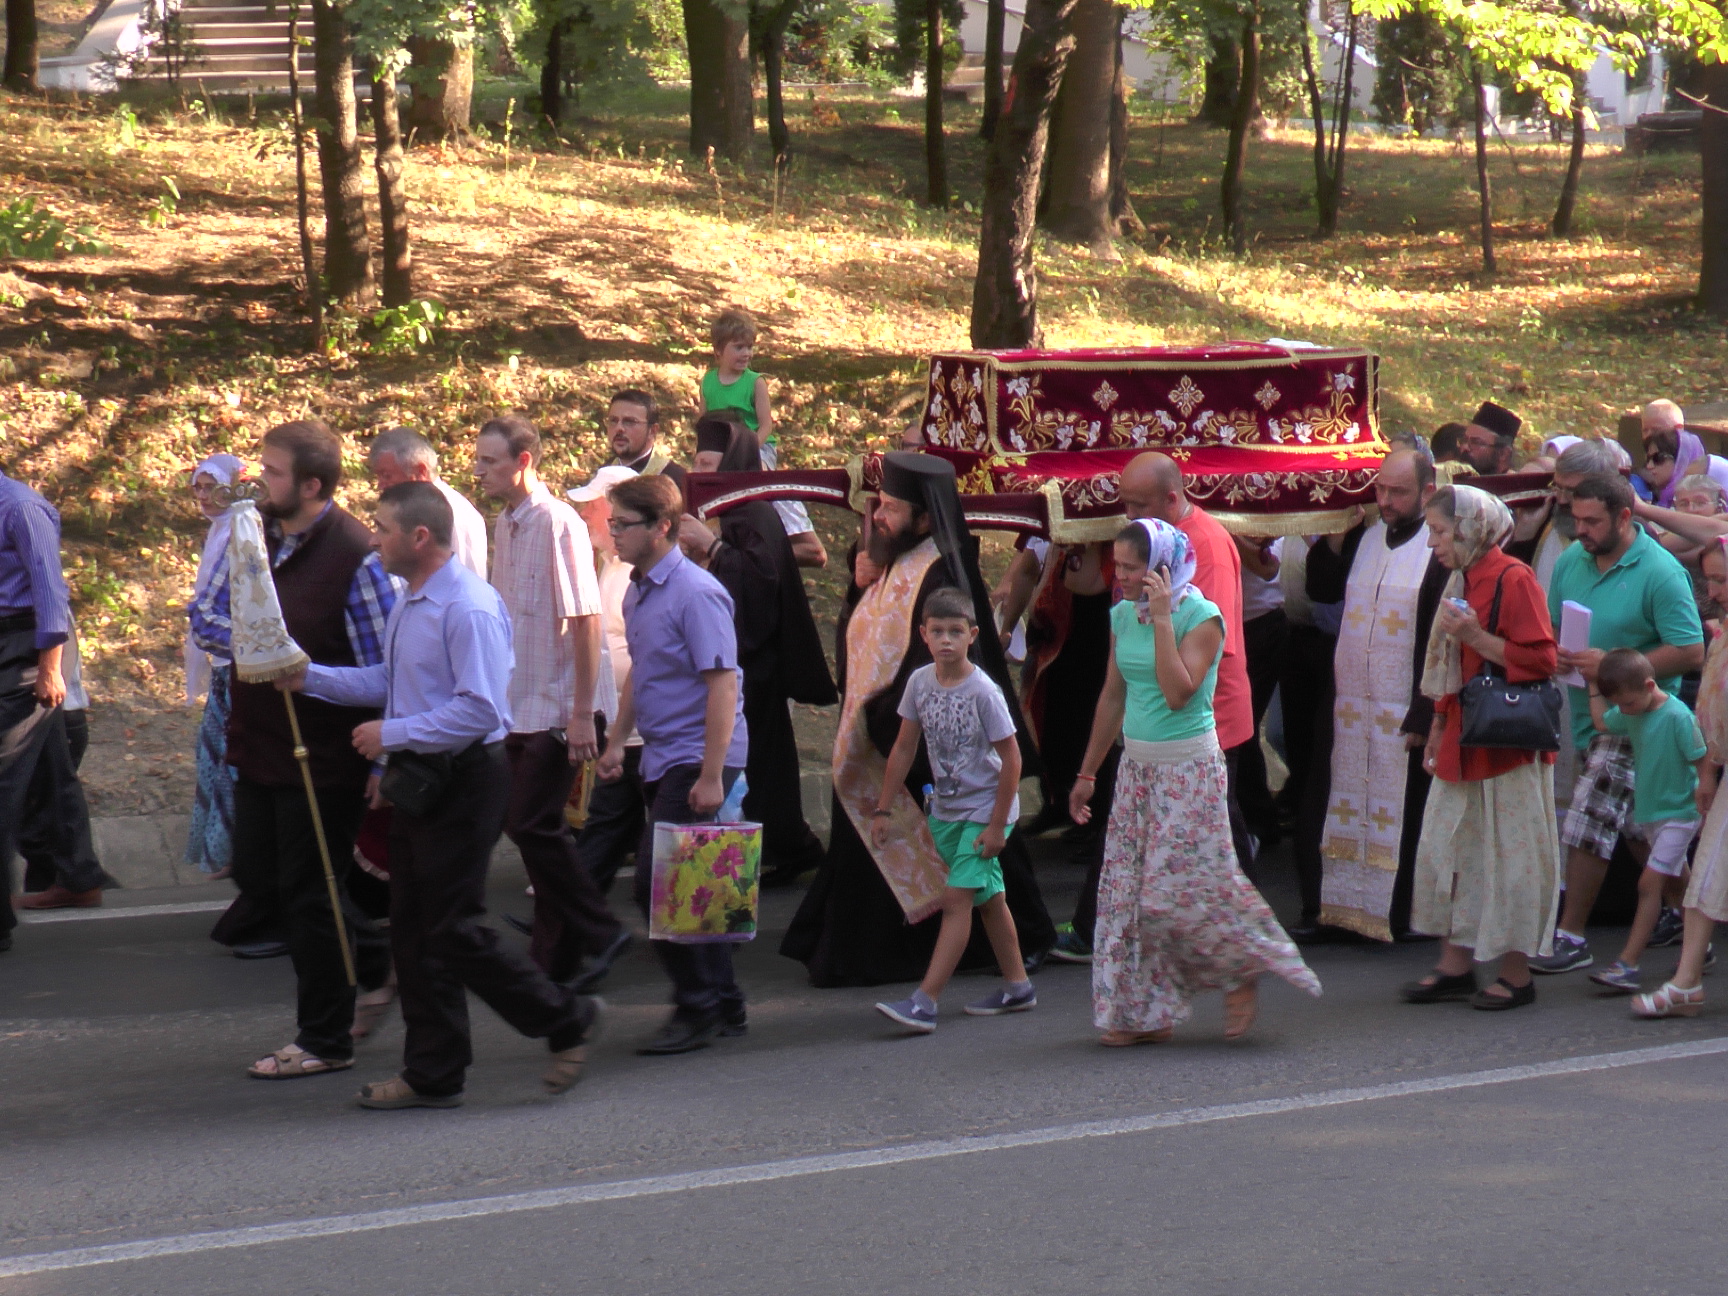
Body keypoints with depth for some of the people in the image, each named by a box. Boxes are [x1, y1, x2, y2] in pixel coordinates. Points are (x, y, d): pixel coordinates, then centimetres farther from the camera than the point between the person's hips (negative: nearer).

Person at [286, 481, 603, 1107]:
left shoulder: (470, 608, -19)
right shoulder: (411, 602, 12)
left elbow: (480, 709, -25)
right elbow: (387, 682, 22)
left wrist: (392, 734, -20)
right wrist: (309, 676, 11)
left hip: (463, 780, -10)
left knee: (454, 932, -7)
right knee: (412, 931, 11)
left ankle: (566, 1020, 9)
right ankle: (433, 1074, 19)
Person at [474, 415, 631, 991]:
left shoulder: (558, 524, -16)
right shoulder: (504, 526, 10)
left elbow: (585, 621, -18)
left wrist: (582, 713, -20)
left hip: (560, 707, -8)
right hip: (519, 705, 8)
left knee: (532, 825, -11)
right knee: (534, 827, 9)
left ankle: (597, 932, 0)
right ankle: (556, 952, 16)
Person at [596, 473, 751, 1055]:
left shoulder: (696, 594, -16)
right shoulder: (638, 593, 12)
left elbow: (723, 686, -20)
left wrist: (711, 776, -23)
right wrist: (617, 741, 20)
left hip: (697, 759, -9)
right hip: (662, 760, 9)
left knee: (656, 883, -12)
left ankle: (696, 1009, -3)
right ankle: (725, 1007, 20)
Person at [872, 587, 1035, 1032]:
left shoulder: (983, 692, -19)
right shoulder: (919, 682, -3)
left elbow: (1011, 758, -15)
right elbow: (904, 749, 7)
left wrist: (997, 824, -15)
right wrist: (883, 810, 6)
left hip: (985, 808, -6)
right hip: (945, 808, 6)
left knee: (956, 897, -12)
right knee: (987, 897, 16)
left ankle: (925, 1001, -17)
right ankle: (1017, 986, 29)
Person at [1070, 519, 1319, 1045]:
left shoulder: (1201, 618, -13)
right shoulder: (1122, 616, 7)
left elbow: (1178, 693, -25)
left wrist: (1162, 619, -23)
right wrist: (1088, 772, 19)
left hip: (1188, 768, -7)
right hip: (1136, 766, 7)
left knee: (1179, 892, -8)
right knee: (1128, 892, 4)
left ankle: (1243, 975, 14)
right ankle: (1146, 1014, 12)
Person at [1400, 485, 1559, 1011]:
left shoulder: (1513, 579, -13)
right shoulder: (1459, 580, 15)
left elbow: (1540, 659, -18)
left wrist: (1476, 637, -22)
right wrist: (1439, 725, 20)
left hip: (1507, 745, -9)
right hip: (1462, 741, 9)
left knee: (1510, 856, -3)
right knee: (1445, 849, 9)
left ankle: (1516, 975, 4)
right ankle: (1455, 965, 16)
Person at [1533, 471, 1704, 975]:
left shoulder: (1660, 573, -16)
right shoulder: (1571, 561, 4)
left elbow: (1690, 652, -18)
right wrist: (1554, 654, -10)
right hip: (1588, 712, 7)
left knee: (1587, 823, -11)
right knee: (1637, 826, 16)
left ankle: (1570, 937, -3)